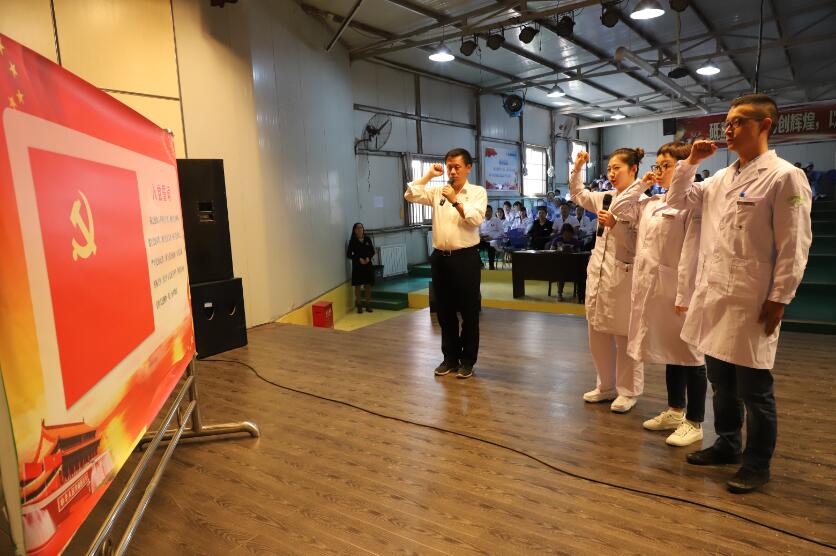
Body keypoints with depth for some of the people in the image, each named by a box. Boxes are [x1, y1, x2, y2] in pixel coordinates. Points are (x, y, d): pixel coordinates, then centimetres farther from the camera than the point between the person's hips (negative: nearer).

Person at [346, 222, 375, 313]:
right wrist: (359, 259, -16)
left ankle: (368, 305, 17)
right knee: (358, 285, 3)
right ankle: (359, 306, 13)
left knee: (368, 285, 6)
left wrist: (368, 258, -12)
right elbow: (348, 254, -5)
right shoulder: (352, 241, -5)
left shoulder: (367, 239, 2)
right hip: (357, 266, -2)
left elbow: (372, 251, 7)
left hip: (368, 265, 2)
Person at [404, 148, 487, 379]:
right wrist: (428, 175, 0)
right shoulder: (437, 191, 10)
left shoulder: (478, 192, 0)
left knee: (469, 311, 3)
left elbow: (475, 219, -14)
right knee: (444, 311, 11)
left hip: (465, 257, -4)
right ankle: (450, 357, 26)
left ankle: (467, 360, 17)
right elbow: (410, 195, 1)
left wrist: (455, 201, -20)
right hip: (440, 257, 4)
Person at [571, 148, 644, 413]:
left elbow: (637, 244, -14)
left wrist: (614, 224, -22)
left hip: (622, 276, -7)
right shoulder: (605, 198, 11)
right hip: (597, 272, 7)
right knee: (597, 334, 13)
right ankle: (606, 386, 27)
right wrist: (577, 170, 15)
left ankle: (628, 391, 19)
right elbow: (578, 195, 27)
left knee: (625, 337, 4)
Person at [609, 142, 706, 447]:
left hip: (675, 289, -8)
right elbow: (618, 209, 21)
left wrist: (684, 295, -19)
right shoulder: (650, 203, 12)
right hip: (651, 286, 8)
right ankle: (675, 411, 32)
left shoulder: (691, 203, -11)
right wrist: (640, 184, 12)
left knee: (688, 355, 4)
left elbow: (691, 252, -17)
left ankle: (694, 423, 15)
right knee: (669, 352, 18)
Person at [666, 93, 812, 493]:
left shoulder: (785, 176, -8)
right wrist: (691, 162, 10)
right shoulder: (721, 179, 12)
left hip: (752, 301, -7)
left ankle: (757, 464, 21)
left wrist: (779, 298, -14)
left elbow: (794, 245, -11)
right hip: (713, 295, 7)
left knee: (754, 390, 4)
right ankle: (727, 445, 35)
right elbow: (678, 200, 23)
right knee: (720, 381, 18)